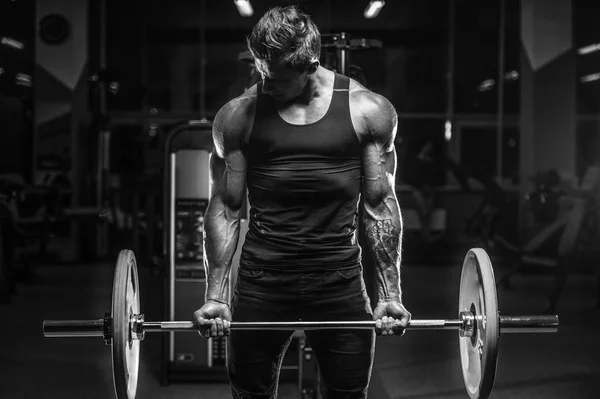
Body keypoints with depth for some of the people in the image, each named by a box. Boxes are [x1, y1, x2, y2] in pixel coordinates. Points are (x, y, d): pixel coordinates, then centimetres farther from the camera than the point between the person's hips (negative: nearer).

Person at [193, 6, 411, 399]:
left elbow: (381, 206, 2)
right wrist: (216, 296, -1)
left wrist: (391, 293, -2)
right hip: (261, 281, 0)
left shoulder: (368, 111, -2)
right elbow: (225, 209, 3)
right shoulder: (239, 116, -1)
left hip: (340, 280, 0)